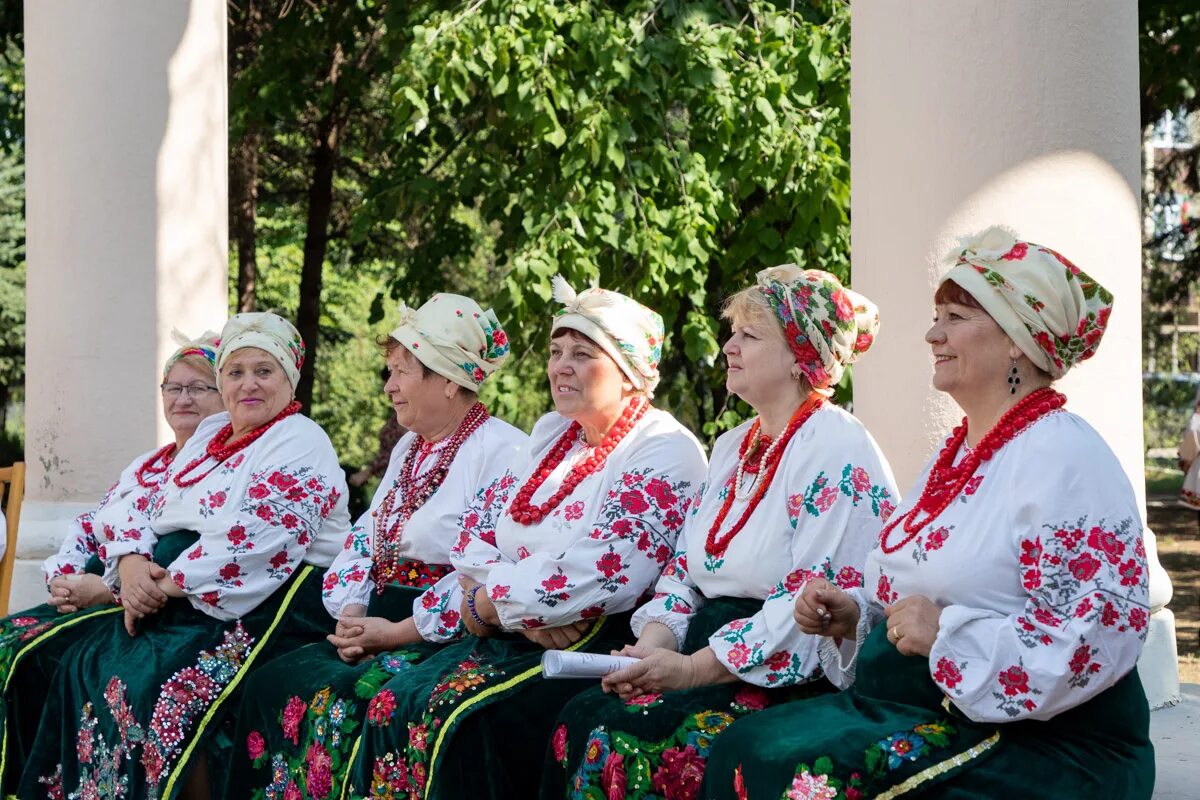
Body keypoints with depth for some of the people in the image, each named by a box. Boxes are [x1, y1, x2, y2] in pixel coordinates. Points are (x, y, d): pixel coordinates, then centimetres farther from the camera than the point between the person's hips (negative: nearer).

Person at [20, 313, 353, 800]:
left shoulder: (299, 443, -6)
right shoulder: (209, 436, 19)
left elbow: (251, 540, -20)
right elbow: (146, 512, 16)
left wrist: (167, 585, -18)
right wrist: (131, 563, -6)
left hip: (257, 609, -8)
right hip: (178, 605, 8)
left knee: (162, 686, -29)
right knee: (82, 667, -9)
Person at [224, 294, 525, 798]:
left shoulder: (503, 452, -9)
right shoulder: (409, 449, 21)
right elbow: (363, 541, 18)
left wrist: (397, 632, -19)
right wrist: (350, 617, -1)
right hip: (379, 627, 8)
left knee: (344, 698, -28)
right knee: (269, 683, -10)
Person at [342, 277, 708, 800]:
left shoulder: (665, 452, -8)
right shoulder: (551, 434, 18)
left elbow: (599, 579, -18)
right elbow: (476, 534, 10)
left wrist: (484, 602, -9)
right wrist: (527, 611, -9)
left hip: (599, 648, -7)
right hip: (507, 640, 7)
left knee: (462, 719, -28)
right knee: (392, 705, -16)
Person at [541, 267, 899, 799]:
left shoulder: (839, 455, -11)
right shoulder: (733, 448, 19)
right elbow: (684, 571, 18)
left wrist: (693, 668, -20)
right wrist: (656, 644, -3)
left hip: (791, 678, -8)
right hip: (708, 658, 8)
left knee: (623, 741, -26)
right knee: (579, 720, -15)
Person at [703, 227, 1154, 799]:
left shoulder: (1065, 457, -11)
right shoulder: (956, 453, 18)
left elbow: (1102, 631, -21)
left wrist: (949, 635, -23)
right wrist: (852, 615, 6)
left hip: (1038, 743, -9)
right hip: (911, 708, 9)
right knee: (740, 752, -10)